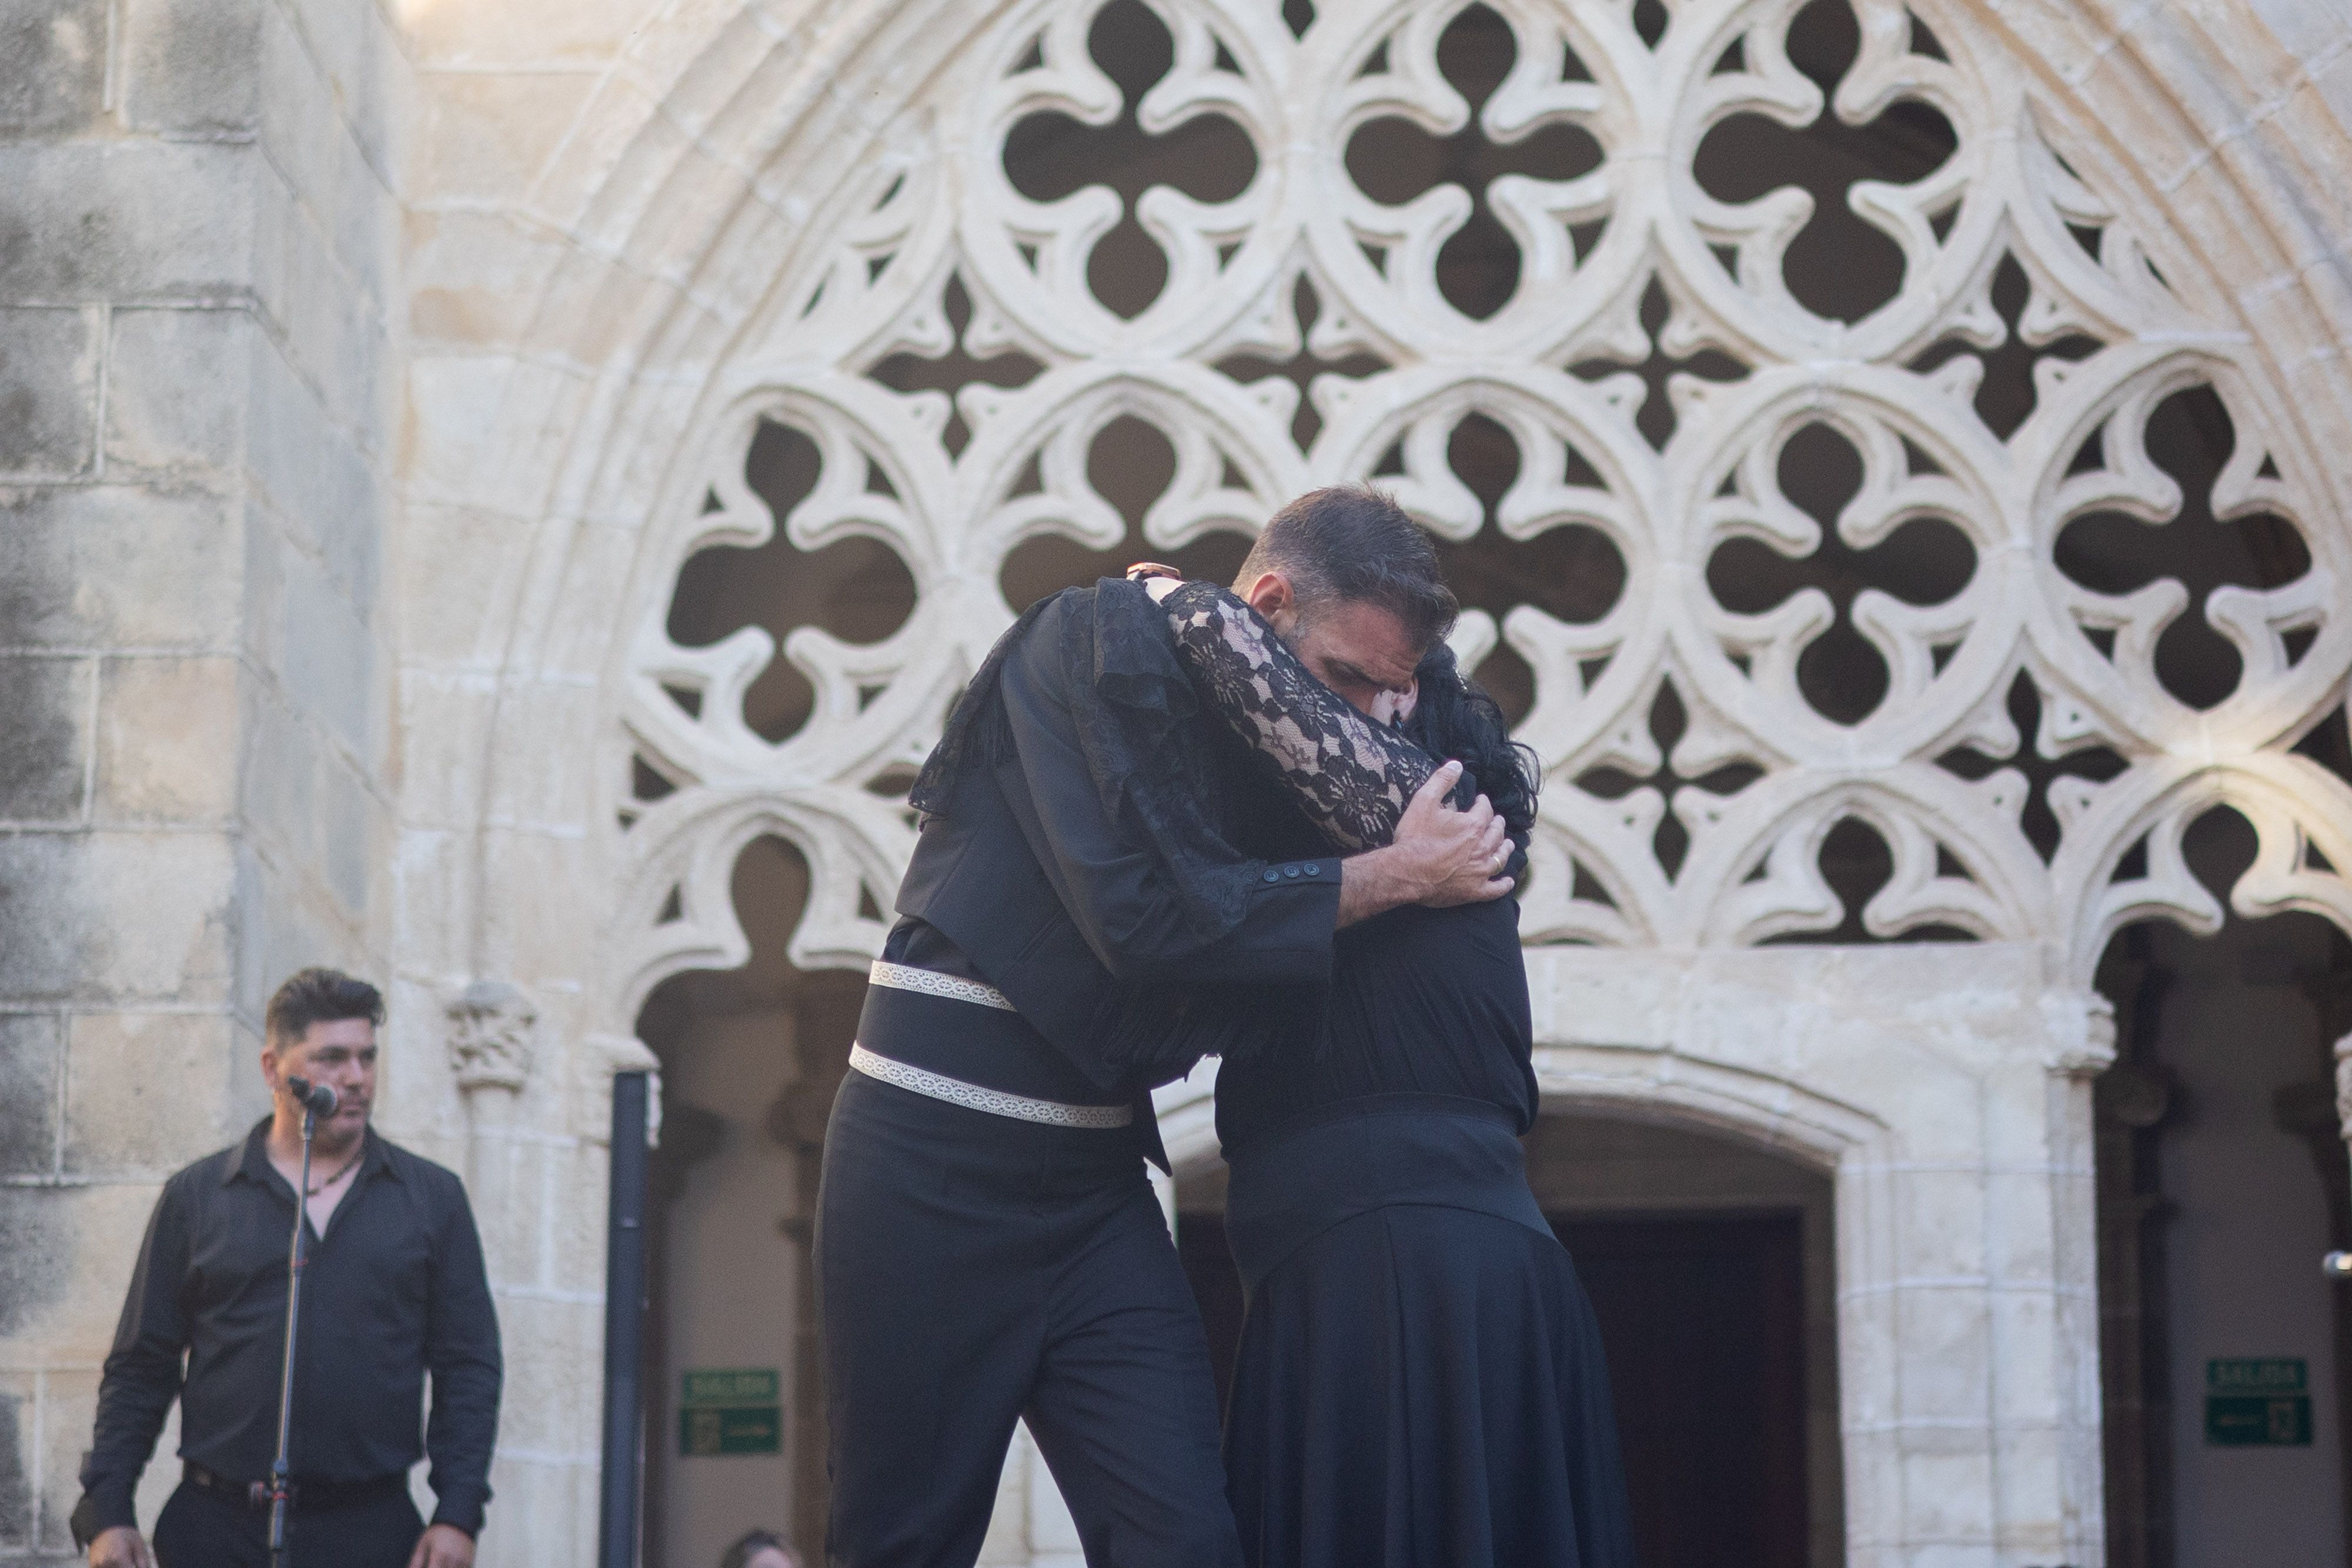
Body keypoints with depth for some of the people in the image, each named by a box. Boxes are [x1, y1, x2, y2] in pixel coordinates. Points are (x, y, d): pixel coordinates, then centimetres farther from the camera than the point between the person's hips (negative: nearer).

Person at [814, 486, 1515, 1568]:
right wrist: (1396, 876, -11)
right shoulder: (1100, 638, -9)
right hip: (938, 1155, -7)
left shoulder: (1244, 741, 13)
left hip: (1096, 1181, 7)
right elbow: (1149, 914, -19)